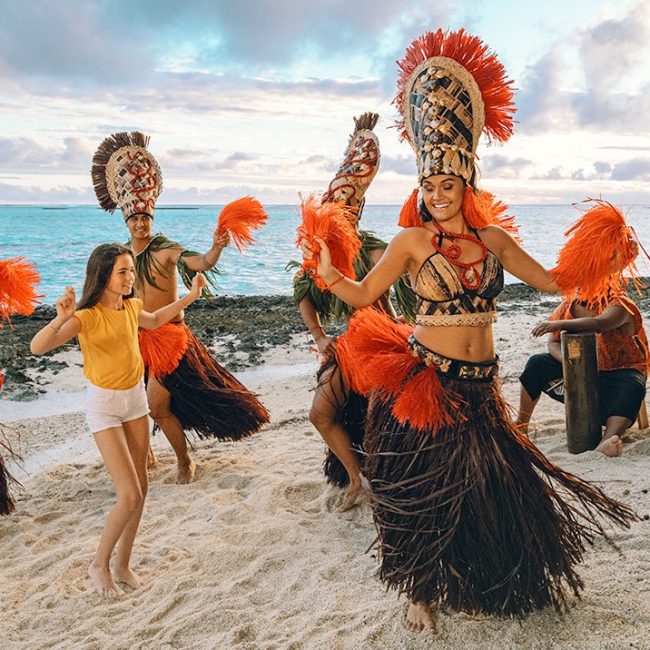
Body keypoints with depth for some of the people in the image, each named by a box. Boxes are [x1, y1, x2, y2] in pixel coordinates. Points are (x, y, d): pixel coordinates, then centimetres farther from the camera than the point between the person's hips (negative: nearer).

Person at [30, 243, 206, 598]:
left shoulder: (131, 307, -2)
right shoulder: (87, 316, -21)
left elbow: (154, 321, 23)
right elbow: (37, 347, -32)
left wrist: (190, 296, 19)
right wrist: (61, 318, -50)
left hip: (136, 397, 7)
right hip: (104, 404, -7)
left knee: (140, 488, 11)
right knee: (130, 495, -10)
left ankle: (123, 564, 28)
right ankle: (99, 564, 15)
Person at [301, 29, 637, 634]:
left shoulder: (495, 237, 5)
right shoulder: (412, 240, -5)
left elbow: (553, 280, 10)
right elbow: (362, 294, -3)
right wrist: (328, 274, -19)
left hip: (478, 383, 3)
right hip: (423, 376, -3)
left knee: (499, 483, 11)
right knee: (423, 487, 7)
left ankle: (534, 575, 37)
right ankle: (422, 592, 27)